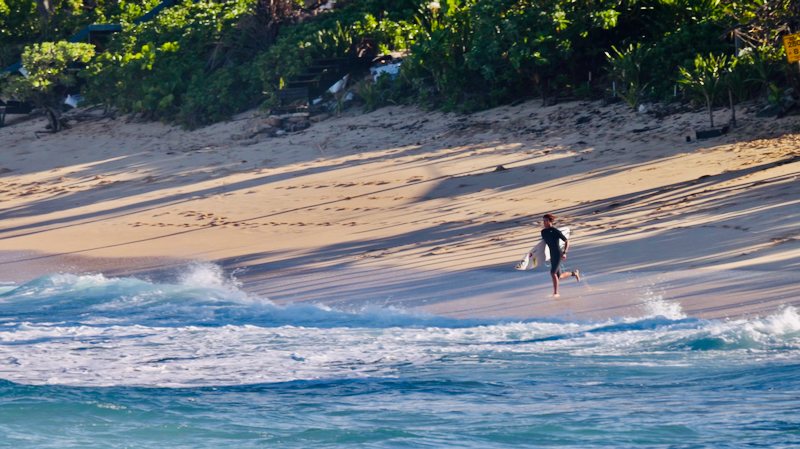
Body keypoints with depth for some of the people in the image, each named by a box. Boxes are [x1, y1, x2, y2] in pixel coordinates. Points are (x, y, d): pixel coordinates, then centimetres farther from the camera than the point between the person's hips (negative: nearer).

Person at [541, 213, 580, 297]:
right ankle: (574, 273, 39)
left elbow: (567, 241, -9)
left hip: (558, 254, -8)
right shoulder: (543, 232, 6)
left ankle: (556, 293, -10)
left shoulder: (555, 231, -13)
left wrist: (564, 253, -19)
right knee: (559, 277, 13)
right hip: (551, 255, 8)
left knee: (553, 273, -18)